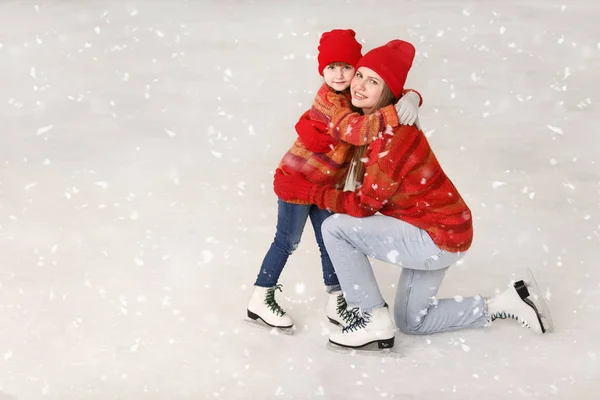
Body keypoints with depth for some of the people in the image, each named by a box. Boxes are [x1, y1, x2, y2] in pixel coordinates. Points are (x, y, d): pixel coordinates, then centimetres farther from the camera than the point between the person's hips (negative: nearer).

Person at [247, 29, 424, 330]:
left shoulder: (357, 94, -2)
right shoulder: (330, 99, -27)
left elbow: (393, 94, -1)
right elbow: (355, 130, -43)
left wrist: (412, 98, -25)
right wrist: (393, 115, -50)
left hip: (328, 184, 8)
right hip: (297, 177, -8)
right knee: (288, 241, 1)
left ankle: (336, 304, 21)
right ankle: (260, 300, 14)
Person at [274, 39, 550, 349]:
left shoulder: (392, 134, -27)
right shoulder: (375, 120, -1)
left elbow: (364, 204, -22)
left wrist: (306, 190, -14)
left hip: (437, 238, -10)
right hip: (443, 229, 10)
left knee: (335, 228, -15)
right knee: (411, 324, 23)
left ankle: (374, 320, -5)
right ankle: (502, 305, 26)